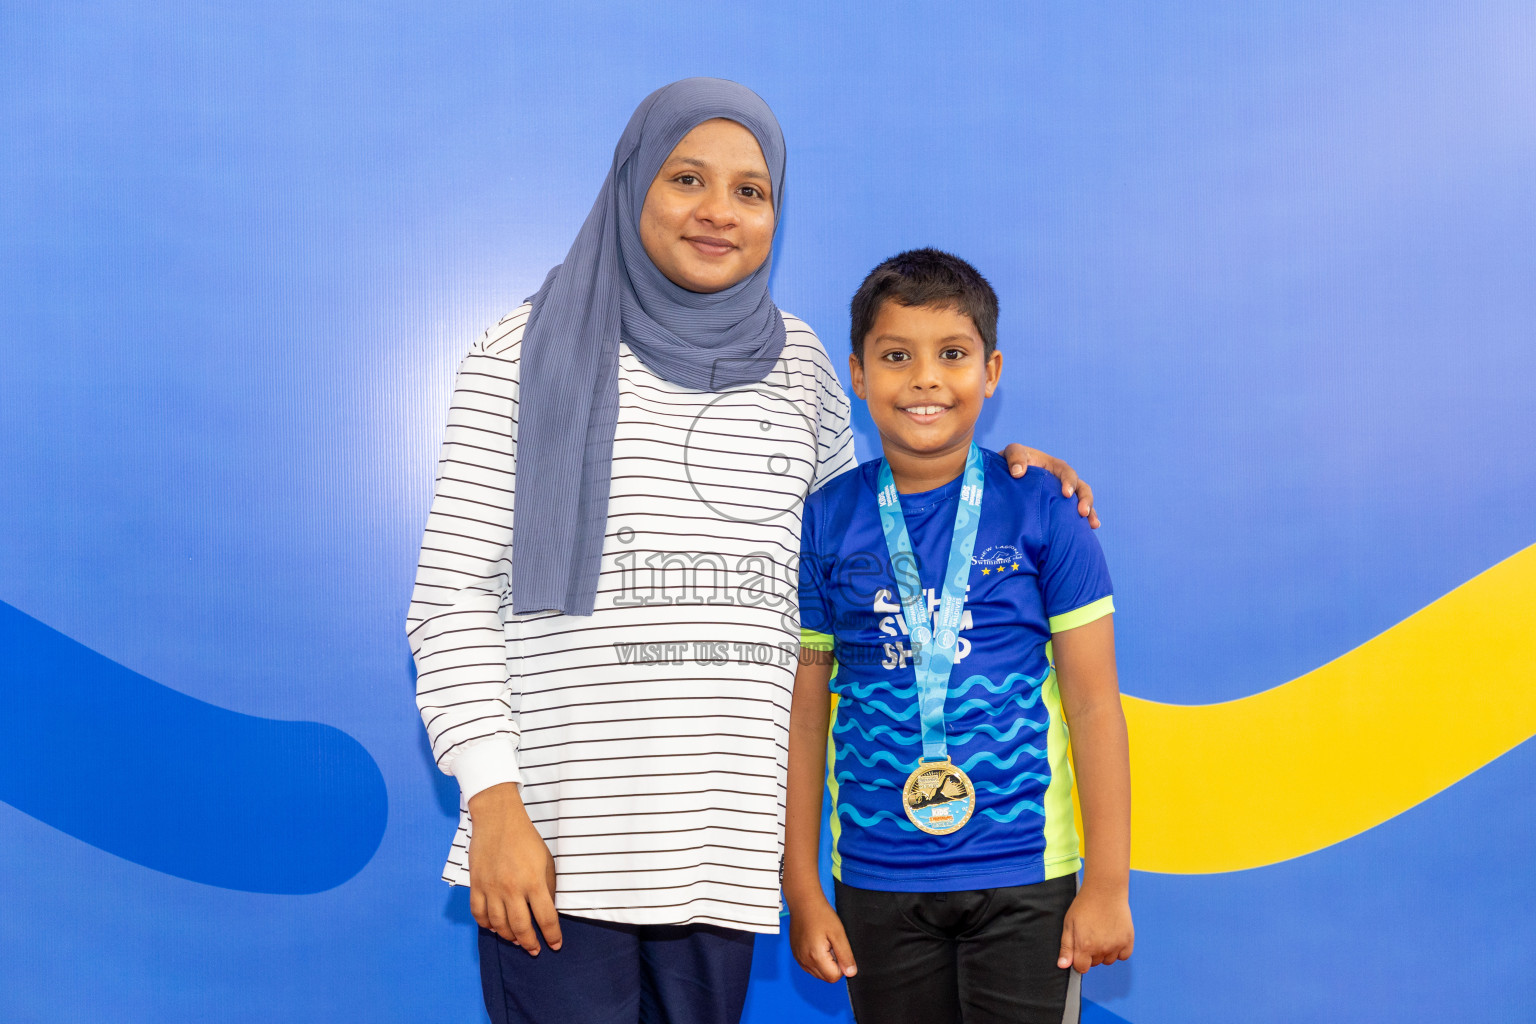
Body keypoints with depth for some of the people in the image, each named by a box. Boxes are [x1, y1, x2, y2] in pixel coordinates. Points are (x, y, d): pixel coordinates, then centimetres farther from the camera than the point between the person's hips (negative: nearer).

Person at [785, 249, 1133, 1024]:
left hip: (1025, 878, -1)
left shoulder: (1041, 509, -4)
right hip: (876, 883, 2)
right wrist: (801, 890, 4)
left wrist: (1109, 884, -3)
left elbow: (1093, 704, -2)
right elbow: (803, 712, 3)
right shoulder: (826, 522, -1)